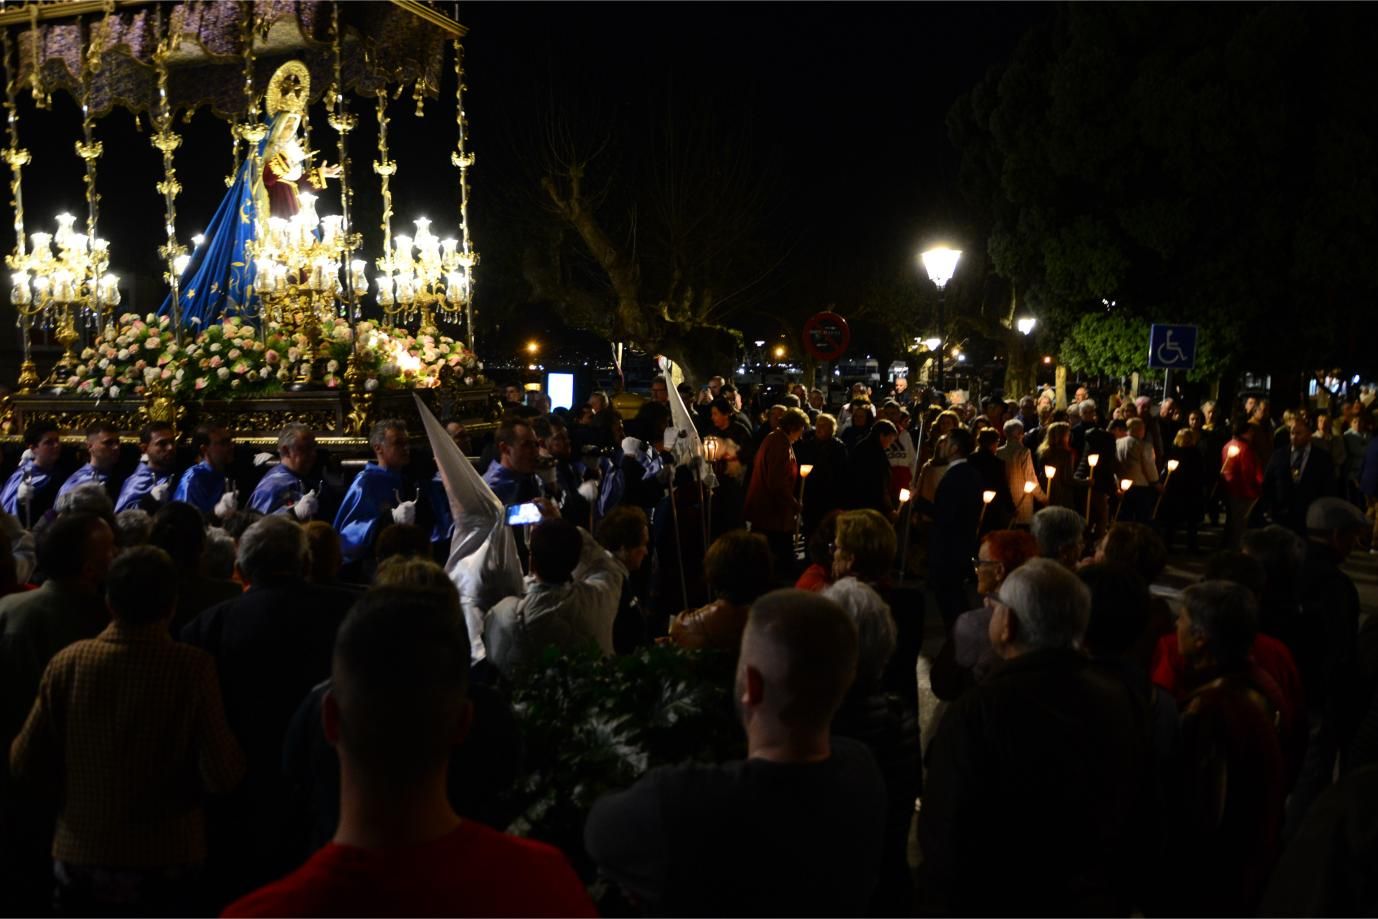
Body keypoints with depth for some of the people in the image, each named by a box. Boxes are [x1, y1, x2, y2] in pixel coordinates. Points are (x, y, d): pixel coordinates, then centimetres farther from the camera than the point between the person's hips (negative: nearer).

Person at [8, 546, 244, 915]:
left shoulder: (68, 662, -11)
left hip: (79, 860, 2)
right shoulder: (193, 667, -19)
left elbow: (25, 766, -4)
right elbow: (221, 776, -18)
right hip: (165, 863, -2)